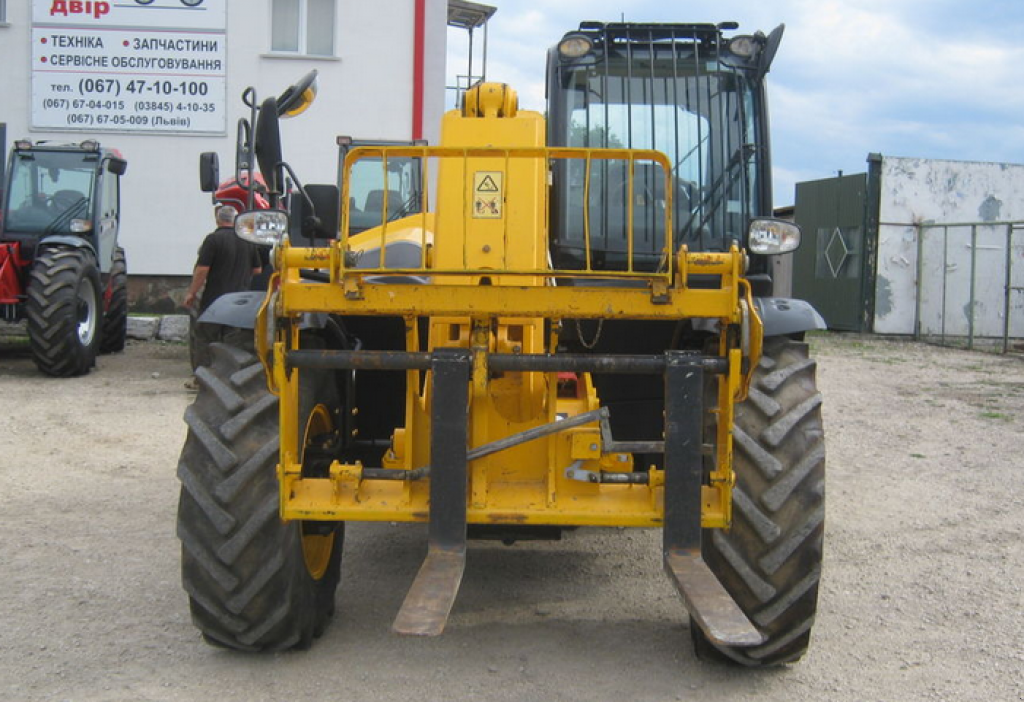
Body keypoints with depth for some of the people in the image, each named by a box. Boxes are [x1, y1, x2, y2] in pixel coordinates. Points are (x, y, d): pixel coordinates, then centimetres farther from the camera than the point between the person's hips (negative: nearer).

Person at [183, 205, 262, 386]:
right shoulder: (248, 240, 6)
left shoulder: (213, 239, -10)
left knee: (204, 338, 4)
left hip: (214, 299, -5)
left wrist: (192, 293, -4)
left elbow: (202, 270, -14)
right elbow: (257, 270, 14)